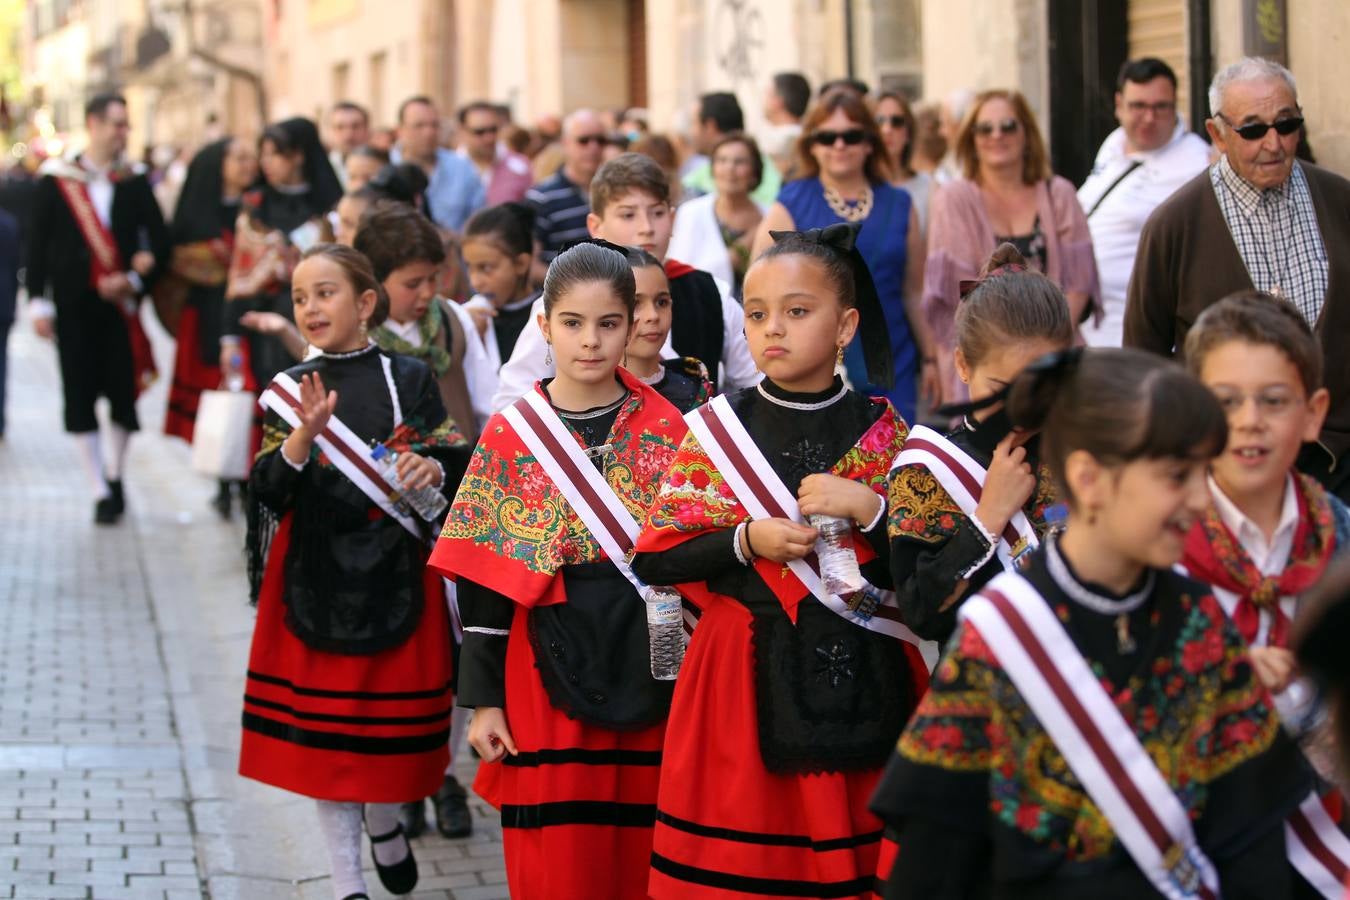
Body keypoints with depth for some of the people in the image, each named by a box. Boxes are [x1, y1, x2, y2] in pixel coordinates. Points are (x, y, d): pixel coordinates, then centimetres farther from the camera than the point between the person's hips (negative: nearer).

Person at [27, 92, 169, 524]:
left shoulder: (134, 183, 4)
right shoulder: (56, 181, 1)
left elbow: (160, 241, 5)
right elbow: (37, 245, 2)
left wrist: (134, 279, -10)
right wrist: (38, 301, -4)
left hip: (119, 305, 1)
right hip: (73, 307, -1)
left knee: (123, 393, 3)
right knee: (80, 398, -3)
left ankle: (114, 476, 24)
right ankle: (101, 492, 2)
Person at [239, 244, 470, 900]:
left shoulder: (410, 380, 1)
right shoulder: (288, 391, 2)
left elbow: (458, 461, 1)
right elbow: (267, 491, -7)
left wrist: (435, 469, -21)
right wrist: (302, 437, -24)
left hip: (395, 575, 0)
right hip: (315, 576, 0)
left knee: (394, 713, 7)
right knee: (321, 724, 1)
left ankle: (383, 821, 38)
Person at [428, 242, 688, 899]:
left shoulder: (667, 432, 1)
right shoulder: (510, 436, 0)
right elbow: (482, 580, 0)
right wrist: (484, 698, -3)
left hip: (645, 672, 1)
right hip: (546, 671, -1)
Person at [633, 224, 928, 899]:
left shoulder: (882, 431, 2)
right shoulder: (716, 430, 1)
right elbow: (653, 560, -1)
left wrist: (868, 508, -14)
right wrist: (746, 541, -14)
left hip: (862, 685, 1)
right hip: (744, 675, -1)